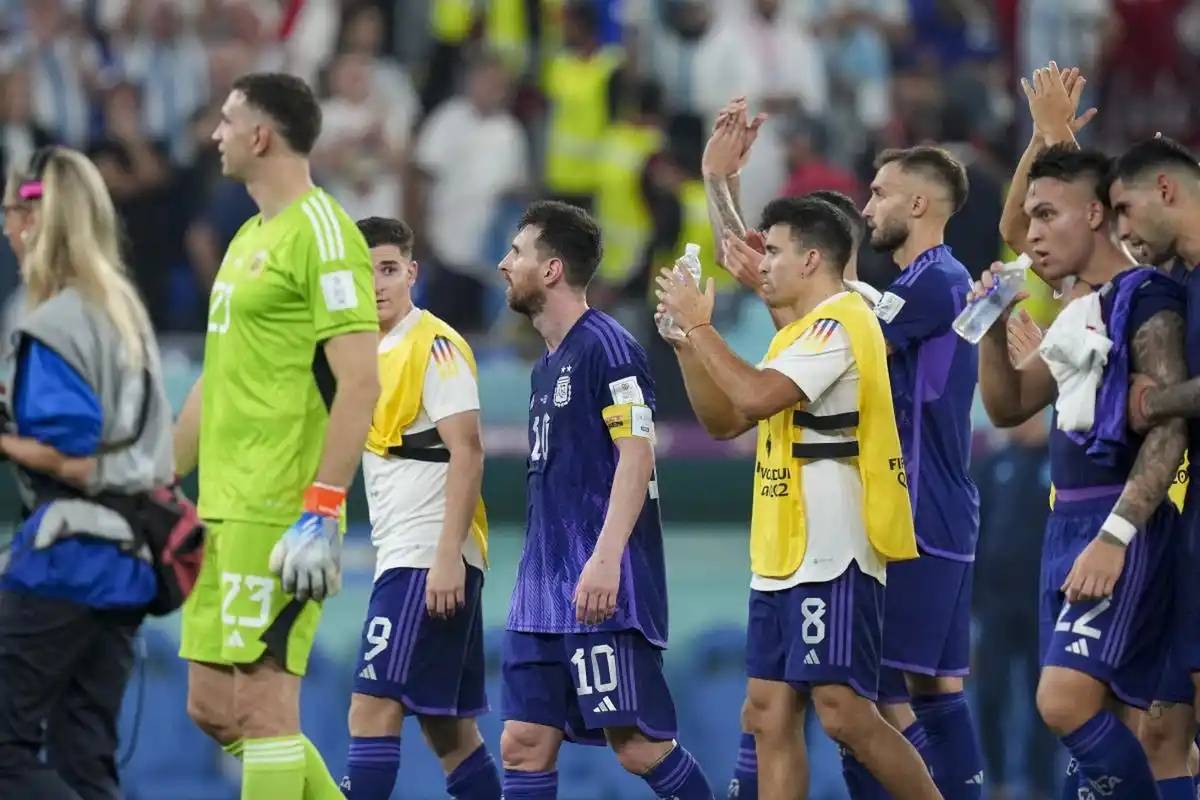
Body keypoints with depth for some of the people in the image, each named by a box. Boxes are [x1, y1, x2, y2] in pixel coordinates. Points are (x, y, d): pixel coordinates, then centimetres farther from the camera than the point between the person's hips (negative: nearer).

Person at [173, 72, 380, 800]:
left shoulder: (321, 231, -10)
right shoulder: (249, 238, 19)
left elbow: (360, 382, -17)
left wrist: (321, 513, -22)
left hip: (281, 514, -10)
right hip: (225, 510, 10)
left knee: (262, 703, -9)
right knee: (215, 708, 9)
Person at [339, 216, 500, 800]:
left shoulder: (436, 346, -10)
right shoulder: (372, 352, 17)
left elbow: (467, 453, -17)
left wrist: (447, 557, -24)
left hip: (430, 560, -9)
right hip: (401, 558, 9)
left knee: (372, 708, -15)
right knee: (448, 729, 11)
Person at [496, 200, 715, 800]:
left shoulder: (607, 346, -9)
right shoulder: (547, 364, 19)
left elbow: (636, 453, -17)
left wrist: (606, 558, -26)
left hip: (603, 591, -9)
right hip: (544, 590, 9)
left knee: (638, 744, -11)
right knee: (524, 744, 2)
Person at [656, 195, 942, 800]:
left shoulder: (840, 323, -12)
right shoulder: (799, 333, 21)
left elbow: (755, 396, -23)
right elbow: (724, 421, 22)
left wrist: (699, 325, -12)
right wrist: (687, 345, 10)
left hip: (833, 553, -10)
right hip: (784, 553, 10)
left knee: (843, 713, -12)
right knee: (769, 715, 5)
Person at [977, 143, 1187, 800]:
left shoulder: (1144, 297, -10)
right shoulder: (1073, 312, 18)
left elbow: (1170, 426, -19)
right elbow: (1007, 407, 26)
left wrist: (1115, 535, -26)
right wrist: (993, 329, 9)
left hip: (1121, 523, -9)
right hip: (1067, 519, 9)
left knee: (1067, 702, -22)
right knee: (1105, 718, 6)